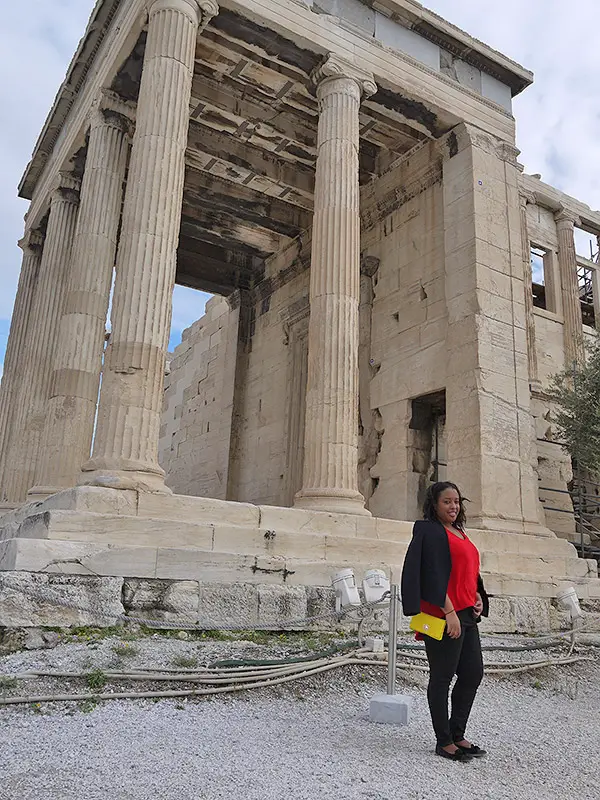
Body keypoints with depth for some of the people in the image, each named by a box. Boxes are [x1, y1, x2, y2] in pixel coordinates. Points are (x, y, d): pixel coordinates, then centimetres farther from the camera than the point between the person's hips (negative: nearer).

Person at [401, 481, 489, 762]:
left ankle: (457, 733, 27)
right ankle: (444, 742, 15)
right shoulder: (430, 531, -10)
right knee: (442, 677, 2)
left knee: (473, 673, 13)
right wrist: (449, 612, -21)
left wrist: (478, 597, 8)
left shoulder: (460, 533, 17)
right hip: (445, 615, -9)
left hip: (466, 614, 9)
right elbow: (434, 574, -17)